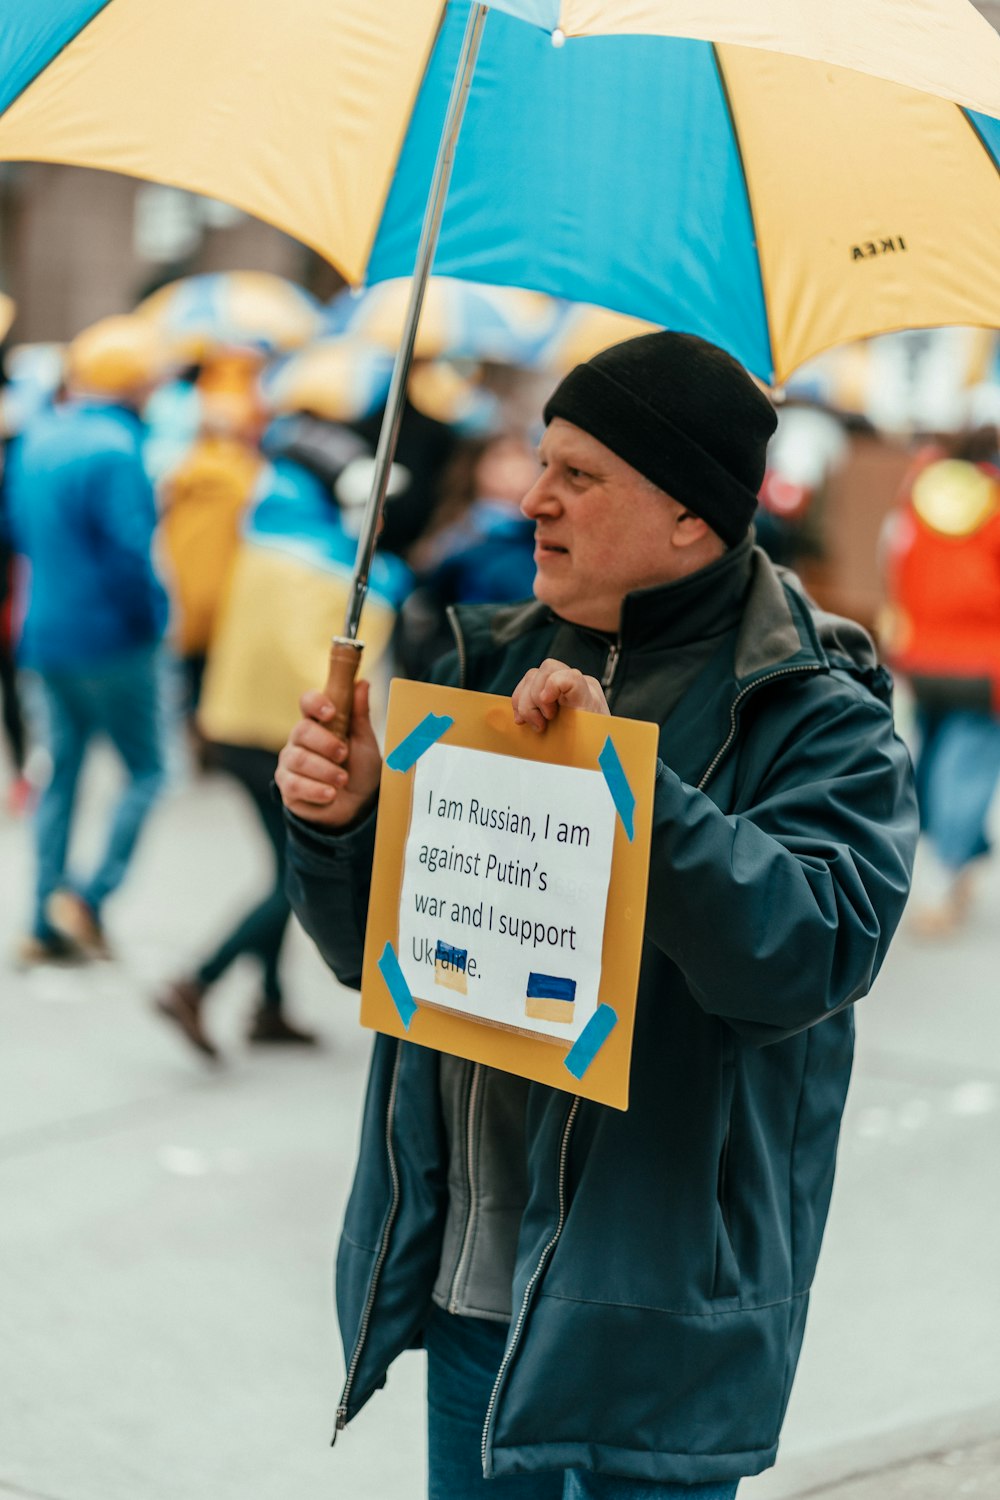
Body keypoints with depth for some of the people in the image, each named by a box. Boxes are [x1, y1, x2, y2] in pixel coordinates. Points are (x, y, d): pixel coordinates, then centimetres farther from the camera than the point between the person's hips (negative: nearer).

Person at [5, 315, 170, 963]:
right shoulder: (114, 448, -18)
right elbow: (129, 550, -21)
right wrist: (152, 616, -7)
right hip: (111, 638, -8)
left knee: (62, 769, 14)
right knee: (145, 769, 4)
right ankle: (90, 896, -6)